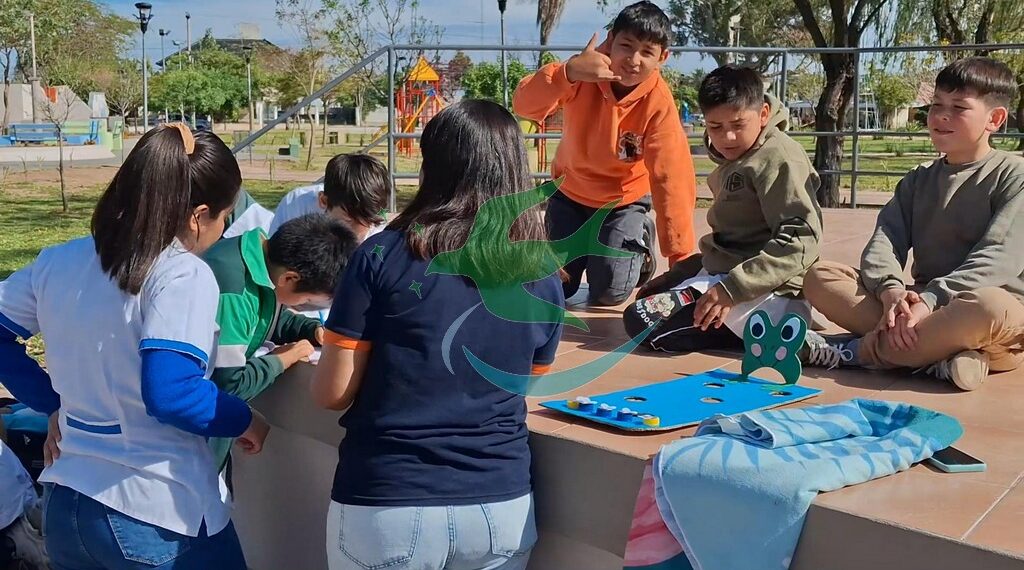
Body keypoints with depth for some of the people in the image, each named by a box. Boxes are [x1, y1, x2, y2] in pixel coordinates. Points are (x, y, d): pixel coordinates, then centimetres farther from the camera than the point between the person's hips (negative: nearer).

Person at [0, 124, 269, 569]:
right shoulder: (183, 276, -18)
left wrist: (55, 405, 14)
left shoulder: (60, 261, 4)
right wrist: (246, 421, -11)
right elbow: (172, 393, -27)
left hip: (65, 507, 7)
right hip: (160, 518, -6)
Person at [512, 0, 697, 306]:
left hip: (624, 200, -2)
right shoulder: (586, 70, -23)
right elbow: (525, 105, -34)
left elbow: (672, 179, -29)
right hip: (570, 192, 2)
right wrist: (569, 71, -52)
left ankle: (640, 238, 18)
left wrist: (682, 255, -32)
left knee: (610, 292, -12)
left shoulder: (659, 103, -27)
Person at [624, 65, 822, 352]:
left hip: (766, 296, -11)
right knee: (649, 297, 25)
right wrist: (676, 275, 15)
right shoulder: (734, 161, 16)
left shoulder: (778, 159, -14)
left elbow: (800, 240, -23)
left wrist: (733, 288, -28)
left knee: (642, 322, -20)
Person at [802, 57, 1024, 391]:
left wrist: (930, 300, -28)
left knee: (985, 306, -42)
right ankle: (937, 355, -27)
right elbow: (884, 241, 0)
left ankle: (860, 351, -23)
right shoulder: (918, 181, 15)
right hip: (920, 301, 5)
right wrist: (891, 292, -22)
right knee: (820, 277, -10)